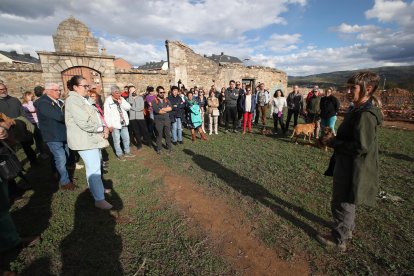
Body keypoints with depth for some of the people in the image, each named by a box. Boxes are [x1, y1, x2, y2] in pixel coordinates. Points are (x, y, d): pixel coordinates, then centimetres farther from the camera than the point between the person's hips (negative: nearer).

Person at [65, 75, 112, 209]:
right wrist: (102, 129, -12)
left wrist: (104, 127, -4)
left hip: (93, 137, 10)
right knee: (94, 168, -9)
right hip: (85, 140, -10)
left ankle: (95, 187, 35)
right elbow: (84, 123, -23)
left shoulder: (84, 99, 17)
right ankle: (99, 199, -2)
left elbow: (96, 115, 14)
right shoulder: (72, 100, -14)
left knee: (96, 164, 18)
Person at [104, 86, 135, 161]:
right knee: (117, 140, 4)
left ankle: (127, 152, 30)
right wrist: (109, 125, -16)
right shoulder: (108, 101, -9)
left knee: (126, 138, 14)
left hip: (124, 123, 6)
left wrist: (121, 102, -13)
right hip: (115, 125, -5)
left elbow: (128, 107, 1)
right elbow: (106, 114, -12)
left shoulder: (121, 99, 8)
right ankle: (119, 154, 18)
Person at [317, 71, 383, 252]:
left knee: (341, 203, 6)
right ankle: (348, 229, 47)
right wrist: (334, 139, 4)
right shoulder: (357, 109, 8)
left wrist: (333, 143, -18)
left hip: (353, 169, -10)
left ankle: (339, 239, 26)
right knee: (346, 202, 26)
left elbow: (362, 146, -27)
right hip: (348, 165, 10)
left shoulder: (365, 114, -23)